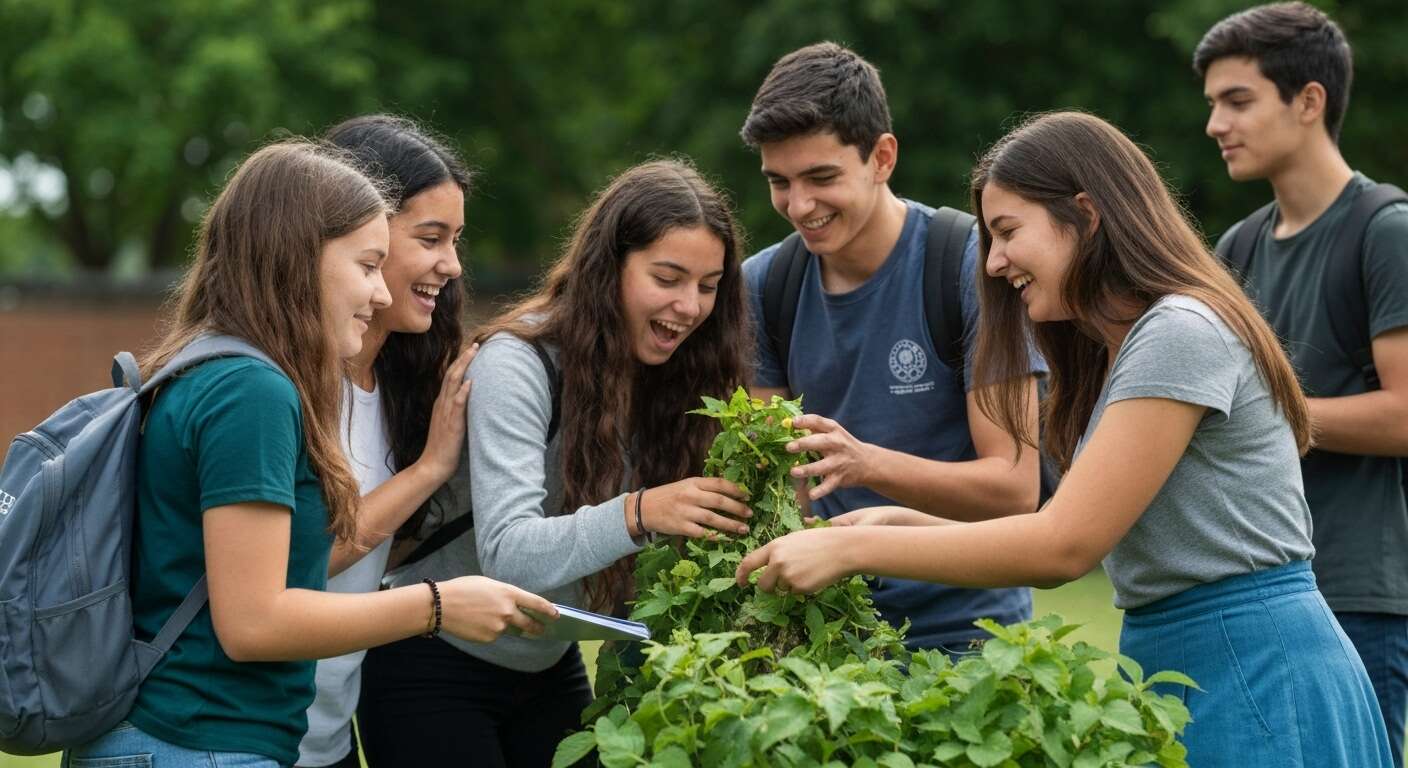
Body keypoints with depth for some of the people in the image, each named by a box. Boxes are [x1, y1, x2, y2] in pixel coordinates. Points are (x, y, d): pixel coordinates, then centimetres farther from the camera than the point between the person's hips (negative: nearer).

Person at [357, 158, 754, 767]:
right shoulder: (518, 364, -22)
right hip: (434, 669, -6)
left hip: (551, 668, 6)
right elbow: (507, 554, -32)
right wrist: (636, 514, -46)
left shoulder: (669, 374, -3)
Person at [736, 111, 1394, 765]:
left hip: (1251, 673, -9)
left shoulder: (1182, 333, -14)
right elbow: (1072, 547, 12)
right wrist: (907, 523, 2)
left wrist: (850, 548, -15)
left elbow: (1066, 544, -18)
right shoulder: (1115, 354, 18)